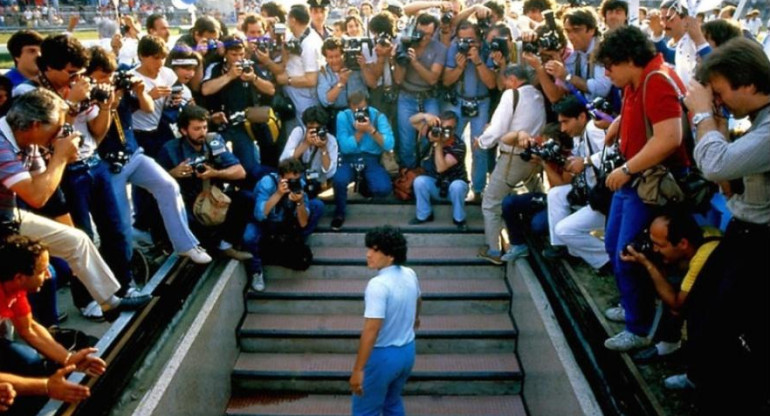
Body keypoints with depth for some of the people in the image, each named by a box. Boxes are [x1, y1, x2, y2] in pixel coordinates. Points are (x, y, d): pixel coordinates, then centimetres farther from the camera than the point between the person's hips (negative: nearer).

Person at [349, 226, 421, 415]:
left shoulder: (378, 285, -27)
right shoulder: (410, 275, -1)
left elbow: (371, 330, -30)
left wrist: (358, 369, -25)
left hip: (383, 355, -8)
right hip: (407, 351, 8)